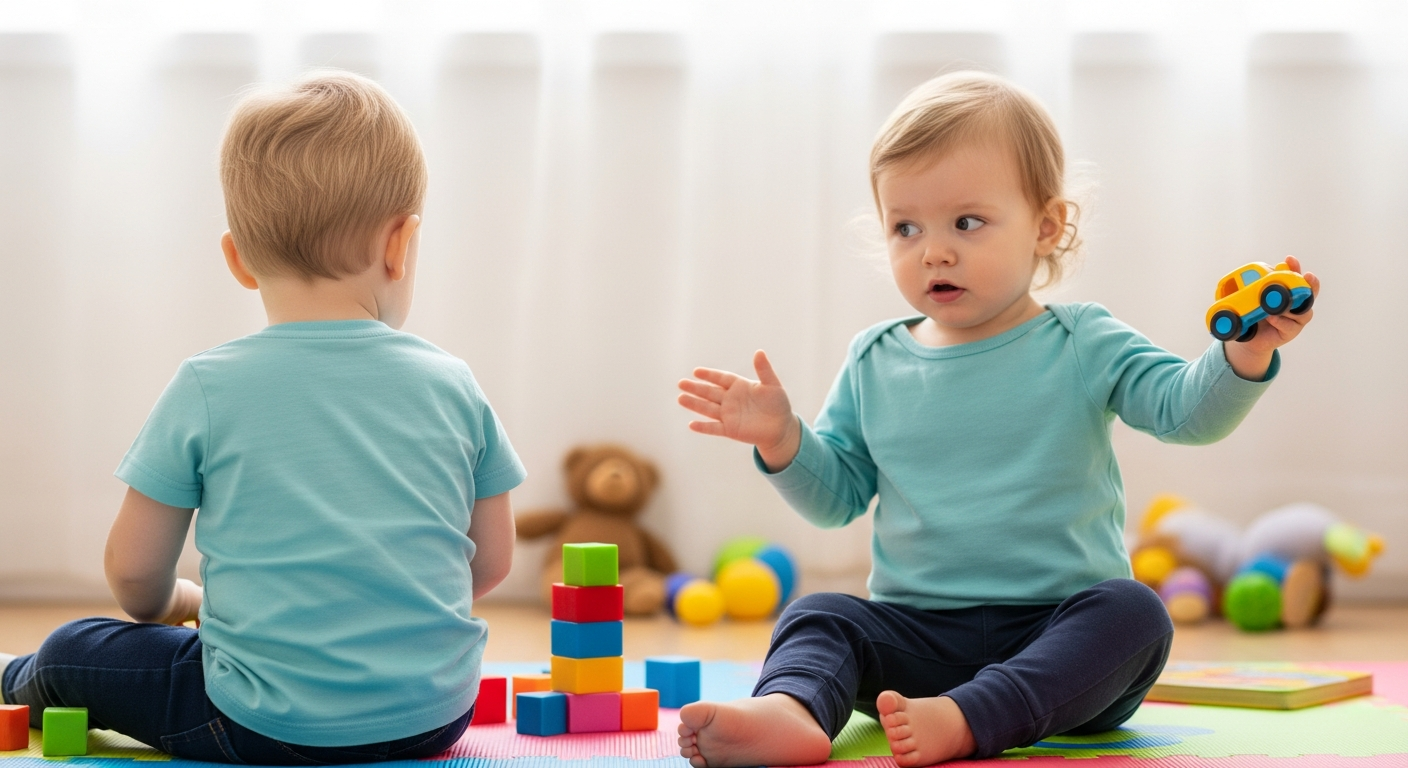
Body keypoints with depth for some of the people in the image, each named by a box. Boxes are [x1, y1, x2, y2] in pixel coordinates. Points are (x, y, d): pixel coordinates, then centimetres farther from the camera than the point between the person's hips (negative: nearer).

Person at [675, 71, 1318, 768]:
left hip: (1059, 632, -2)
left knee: (1132, 612, -30)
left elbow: (1188, 410, -9)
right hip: (918, 631, 2)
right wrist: (783, 441, -5)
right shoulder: (874, 364, 10)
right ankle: (791, 711, -51)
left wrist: (1244, 356, -29)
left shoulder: (1083, 346, 1)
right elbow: (837, 496, 14)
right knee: (818, 618, -19)